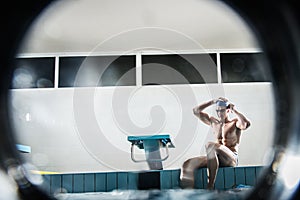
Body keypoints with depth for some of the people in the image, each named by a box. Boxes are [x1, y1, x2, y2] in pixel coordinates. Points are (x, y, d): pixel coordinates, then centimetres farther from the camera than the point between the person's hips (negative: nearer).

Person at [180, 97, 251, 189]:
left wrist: (235, 111, -4)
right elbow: (196, 111, 22)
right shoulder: (213, 122, 22)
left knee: (210, 145, -36)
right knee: (187, 165, -20)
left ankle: (210, 187, -35)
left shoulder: (235, 122, 8)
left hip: (231, 158, -5)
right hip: (215, 158, 5)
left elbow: (246, 124, -16)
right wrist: (212, 102, 17)